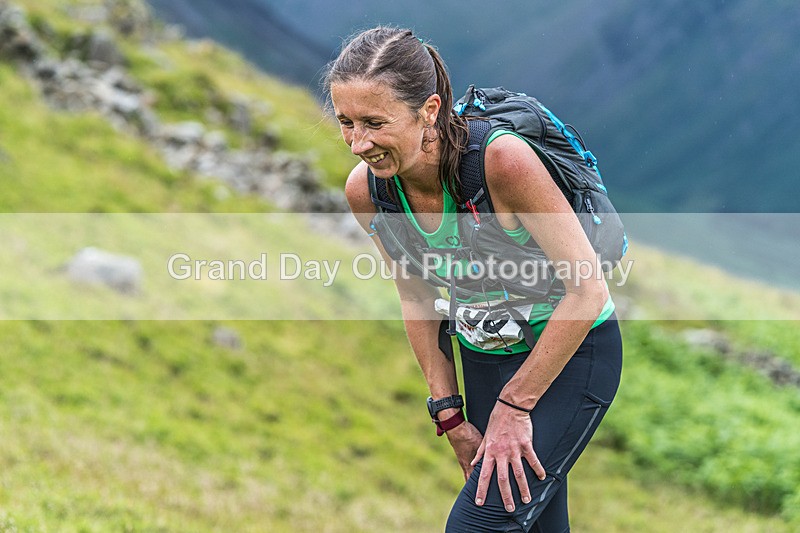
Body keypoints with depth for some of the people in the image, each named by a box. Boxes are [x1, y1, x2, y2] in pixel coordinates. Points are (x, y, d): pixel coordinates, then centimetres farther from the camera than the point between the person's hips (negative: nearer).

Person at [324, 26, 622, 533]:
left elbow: (587, 289, -25)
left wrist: (514, 406, -19)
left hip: (570, 355, -6)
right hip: (482, 355, 6)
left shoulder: (501, 157, -31)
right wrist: (451, 414, 1)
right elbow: (419, 302, 3)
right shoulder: (366, 190, -13)